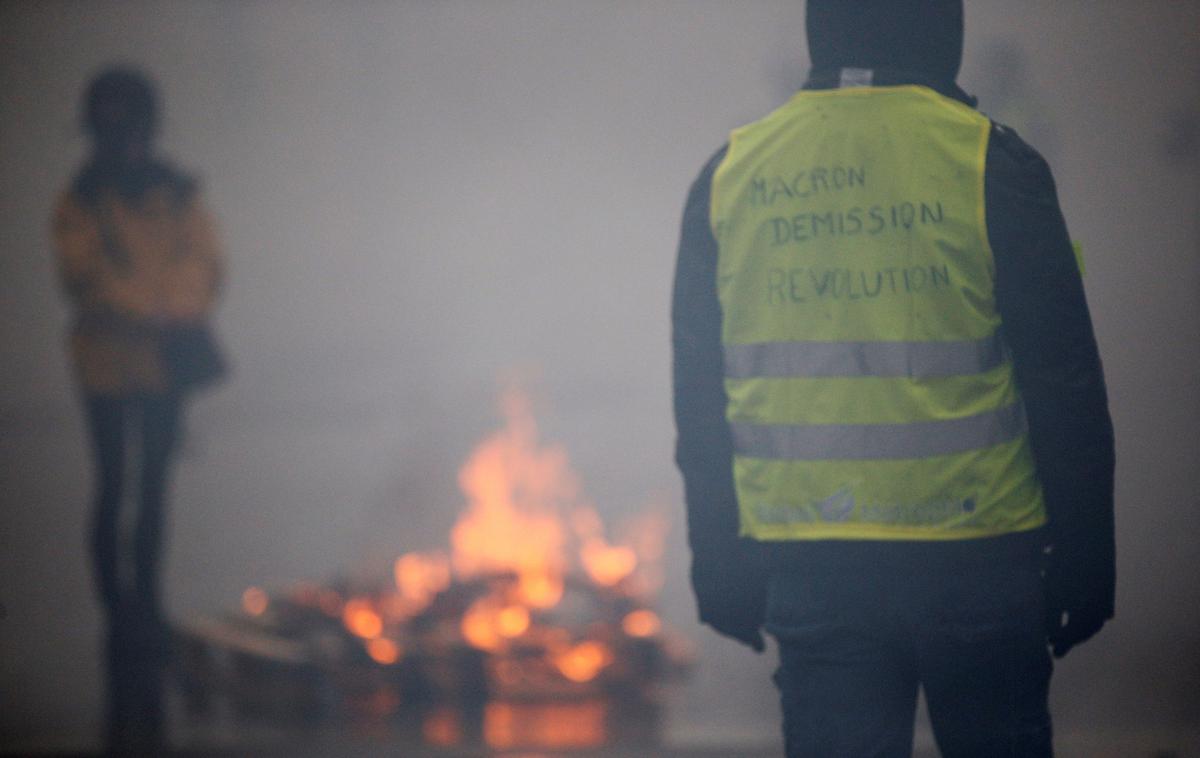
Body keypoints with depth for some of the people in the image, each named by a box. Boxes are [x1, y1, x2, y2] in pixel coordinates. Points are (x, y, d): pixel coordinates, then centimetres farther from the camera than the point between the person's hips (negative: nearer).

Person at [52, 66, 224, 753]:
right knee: (114, 485, -3)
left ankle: (146, 600, 16)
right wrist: (154, 316, -15)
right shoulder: (82, 200, 0)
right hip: (108, 362, -3)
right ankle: (117, 602, 2)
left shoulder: (178, 193, 10)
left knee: (155, 488, 7)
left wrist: (182, 312, -14)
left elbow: (204, 259, 4)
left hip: (167, 360, 3)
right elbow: (84, 275, -9)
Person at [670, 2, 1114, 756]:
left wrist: (721, 565, 16)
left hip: (808, 571, 3)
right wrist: (1083, 556, 1)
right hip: (971, 555, -3)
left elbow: (700, 402, 9)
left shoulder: (728, 175, 5)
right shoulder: (988, 162, -6)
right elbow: (1064, 381, -5)